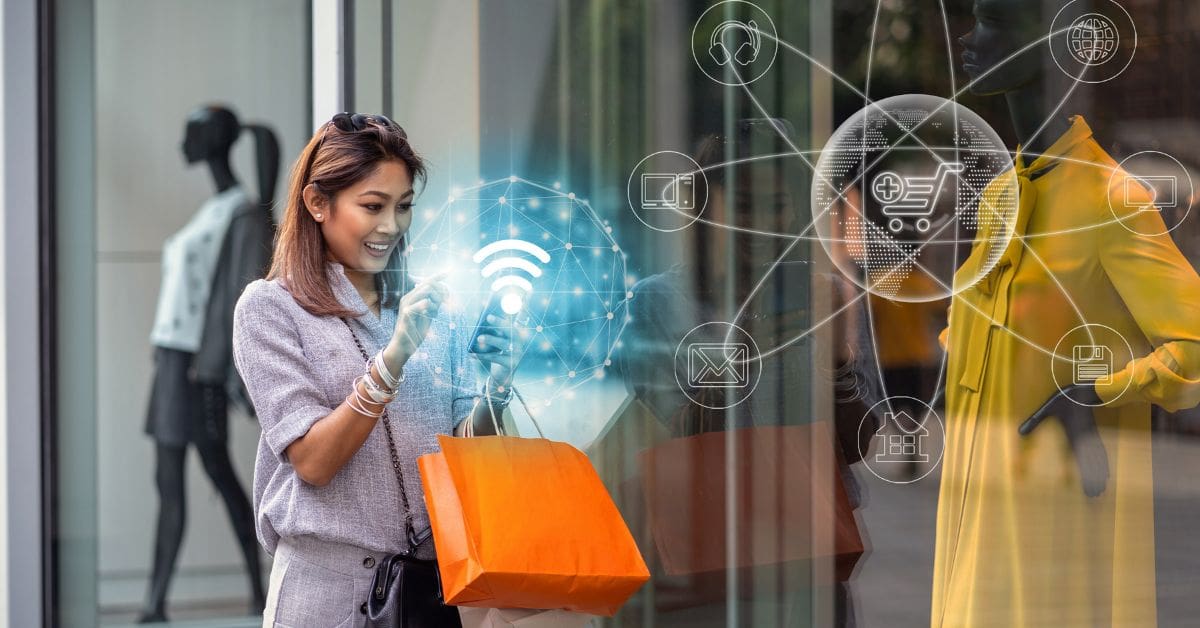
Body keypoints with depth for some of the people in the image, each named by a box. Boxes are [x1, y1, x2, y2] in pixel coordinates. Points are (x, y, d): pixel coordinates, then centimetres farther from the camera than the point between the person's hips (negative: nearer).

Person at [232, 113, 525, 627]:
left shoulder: (429, 305, 9)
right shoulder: (269, 306, -4)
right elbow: (312, 461, -13)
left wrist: (495, 391, -15)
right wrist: (394, 358, -24)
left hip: (436, 579, 4)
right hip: (332, 585, -4)